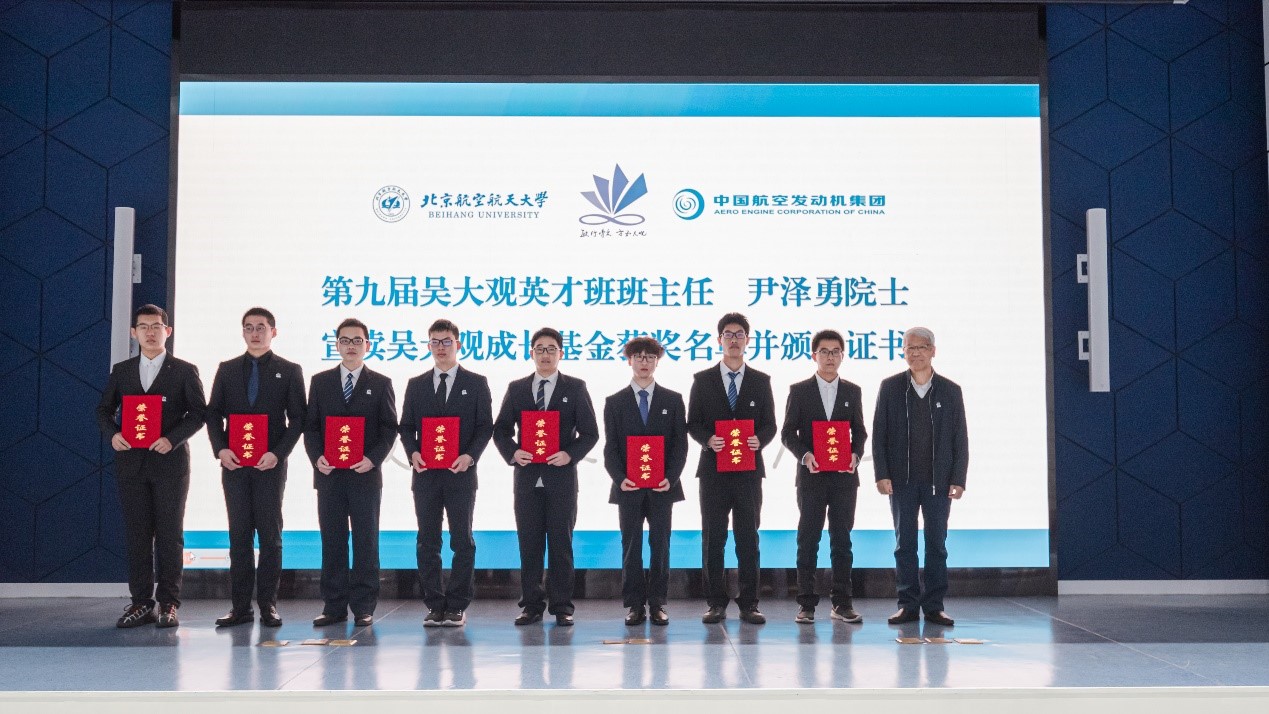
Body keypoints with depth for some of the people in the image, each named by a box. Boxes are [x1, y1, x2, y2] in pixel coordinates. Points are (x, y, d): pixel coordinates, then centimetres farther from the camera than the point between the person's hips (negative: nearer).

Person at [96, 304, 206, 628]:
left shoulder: (184, 371, 3)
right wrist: (113, 434, -5)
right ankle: (141, 603, 9)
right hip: (131, 462, 3)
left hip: (170, 462, -3)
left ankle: (168, 604, 4)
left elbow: (198, 412, -1)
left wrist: (172, 439, -14)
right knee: (137, 534, 4)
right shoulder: (121, 371, 12)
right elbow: (104, 409, 15)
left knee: (170, 535, -1)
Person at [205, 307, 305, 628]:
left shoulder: (289, 371, 4)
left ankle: (268, 604, 5)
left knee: (270, 535, 1)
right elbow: (213, 413, 9)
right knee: (239, 535, 4)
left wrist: (278, 453, -11)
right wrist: (221, 449, -6)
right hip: (234, 464, 2)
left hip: (270, 465, -2)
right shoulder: (227, 369, 11)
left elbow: (297, 419, 1)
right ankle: (240, 606, 7)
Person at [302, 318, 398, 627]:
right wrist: (317, 457, -8)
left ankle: (364, 607, 6)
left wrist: (373, 459, -13)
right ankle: (334, 607, 9)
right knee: (332, 541, 4)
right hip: (329, 474, 2)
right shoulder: (320, 382, 10)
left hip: (366, 474, -2)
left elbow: (389, 429, 2)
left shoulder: (380, 384, 6)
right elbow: (310, 425, 8)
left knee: (366, 542, 1)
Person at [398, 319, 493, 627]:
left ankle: (457, 606, 6)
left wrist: (470, 456, -14)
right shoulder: (416, 385, 12)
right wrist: (413, 452, -8)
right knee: (427, 542, 4)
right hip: (425, 475, 3)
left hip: (460, 474, -2)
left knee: (462, 542, 0)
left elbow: (485, 426, 1)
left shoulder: (476, 383, 4)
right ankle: (434, 605, 11)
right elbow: (406, 426, 11)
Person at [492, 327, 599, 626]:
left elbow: (590, 432, 2)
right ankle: (531, 605, 11)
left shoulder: (575, 388, 5)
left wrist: (570, 454, -14)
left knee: (561, 543, 2)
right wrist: (512, 453, -9)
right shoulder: (517, 389, 10)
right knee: (529, 544, 4)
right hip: (527, 477, 2)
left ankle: (562, 606, 8)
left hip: (561, 476, -2)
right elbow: (500, 429, 10)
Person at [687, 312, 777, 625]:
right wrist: (708, 440, -14)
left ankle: (748, 604, 7)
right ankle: (716, 604, 8)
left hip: (749, 470, 0)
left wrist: (759, 440, -13)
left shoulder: (761, 382, 9)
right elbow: (693, 423, 6)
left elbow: (770, 425, 8)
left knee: (748, 538, 2)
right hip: (713, 470, 0)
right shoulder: (703, 380, 7)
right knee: (713, 538, 2)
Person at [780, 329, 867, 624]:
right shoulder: (799, 391, 3)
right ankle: (806, 604, 5)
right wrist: (805, 455, -16)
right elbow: (788, 433, 1)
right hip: (811, 476, -2)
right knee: (808, 541, 1)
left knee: (842, 540, 5)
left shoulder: (852, 392, 10)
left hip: (844, 477, 2)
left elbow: (860, 432, 11)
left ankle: (842, 603, 10)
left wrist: (855, 455, -9)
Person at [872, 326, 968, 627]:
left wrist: (958, 479, -3)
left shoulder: (950, 390, 5)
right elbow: (879, 434, 2)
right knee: (905, 544, 4)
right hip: (902, 480, 0)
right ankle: (908, 605, 10)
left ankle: (934, 606, 10)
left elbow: (960, 439, 4)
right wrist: (881, 474, -6)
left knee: (936, 544, 3)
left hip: (938, 481, 0)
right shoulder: (890, 387, 4)